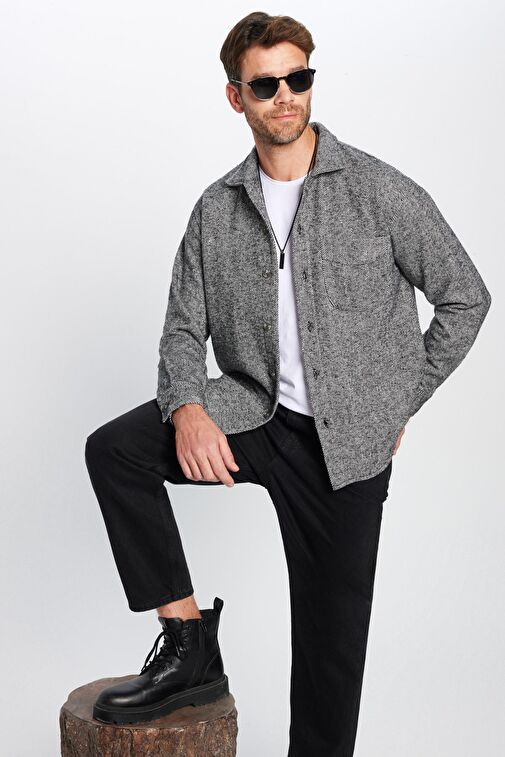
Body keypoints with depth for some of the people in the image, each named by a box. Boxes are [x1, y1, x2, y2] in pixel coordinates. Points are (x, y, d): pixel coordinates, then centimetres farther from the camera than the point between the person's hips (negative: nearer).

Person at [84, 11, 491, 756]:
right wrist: (187, 407, -18)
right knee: (113, 449, -18)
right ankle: (189, 646, -7)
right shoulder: (216, 210, 3)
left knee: (332, 632, 3)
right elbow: (185, 330, 4)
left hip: (346, 441, -3)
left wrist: (399, 404, -1)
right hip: (254, 416, 3)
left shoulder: (380, 190, -7)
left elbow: (466, 297, -1)